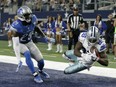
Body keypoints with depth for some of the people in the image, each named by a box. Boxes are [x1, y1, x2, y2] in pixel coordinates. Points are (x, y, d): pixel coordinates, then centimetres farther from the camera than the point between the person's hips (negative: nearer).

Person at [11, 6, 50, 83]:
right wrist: (19, 59, -35)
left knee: (41, 60, -1)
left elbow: (36, 28, 7)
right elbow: (15, 44, -32)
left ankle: (41, 71, 33)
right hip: (20, 44, -5)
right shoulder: (16, 27, -32)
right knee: (27, 54, -34)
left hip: (29, 42, 5)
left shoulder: (33, 20, -18)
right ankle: (35, 75, -24)